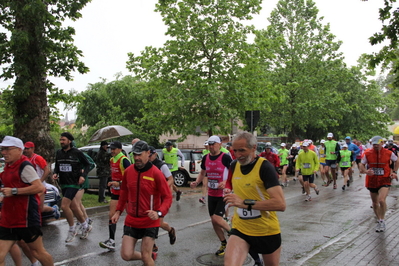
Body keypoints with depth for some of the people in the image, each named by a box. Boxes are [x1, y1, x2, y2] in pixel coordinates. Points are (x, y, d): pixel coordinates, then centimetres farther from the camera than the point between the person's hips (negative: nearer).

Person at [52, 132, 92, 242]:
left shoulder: (77, 152, -10)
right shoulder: (59, 153, 6)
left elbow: (87, 164, -1)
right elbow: (57, 166, 18)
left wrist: (83, 175, -15)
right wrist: (55, 173, -2)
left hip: (74, 183, -7)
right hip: (63, 183, 7)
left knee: (64, 206, -17)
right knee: (73, 207, 14)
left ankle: (72, 229, 3)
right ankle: (85, 226, 31)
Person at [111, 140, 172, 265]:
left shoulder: (156, 173, -14)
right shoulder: (128, 171, 0)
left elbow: (167, 197, -13)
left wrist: (159, 212, -27)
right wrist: (118, 211, 13)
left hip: (150, 221, -4)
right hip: (131, 220, 4)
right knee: (126, 255, 1)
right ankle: (150, 256, 30)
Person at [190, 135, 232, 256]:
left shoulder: (225, 157, -14)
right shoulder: (205, 158, 3)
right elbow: (202, 173, 16)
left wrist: (226, 182, -29)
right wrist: (196, 182, -1)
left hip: (223, 194, -6)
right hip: (211, 194, 6)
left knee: (217, 218, -15)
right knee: (213, 220, 10)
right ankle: (224, 244, 29)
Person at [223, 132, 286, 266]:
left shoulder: (265, 167, -17)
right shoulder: (234, 166, 2)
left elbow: (281, 204, -27)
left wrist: (245, 203, -29)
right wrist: (228, 192, 6)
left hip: (267, 231, -4)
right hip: (240, 229, 4)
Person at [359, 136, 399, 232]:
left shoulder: (388, 153, -6)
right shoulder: (367, 154, -4)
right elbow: (362, 165, 2)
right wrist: (366, 171, -19)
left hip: (384, 181, -3)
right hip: (372, 181, 3)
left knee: (381, 200, -24)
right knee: (375, 203, 13)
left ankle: (382, 221, -3)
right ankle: (379, 221, 34)